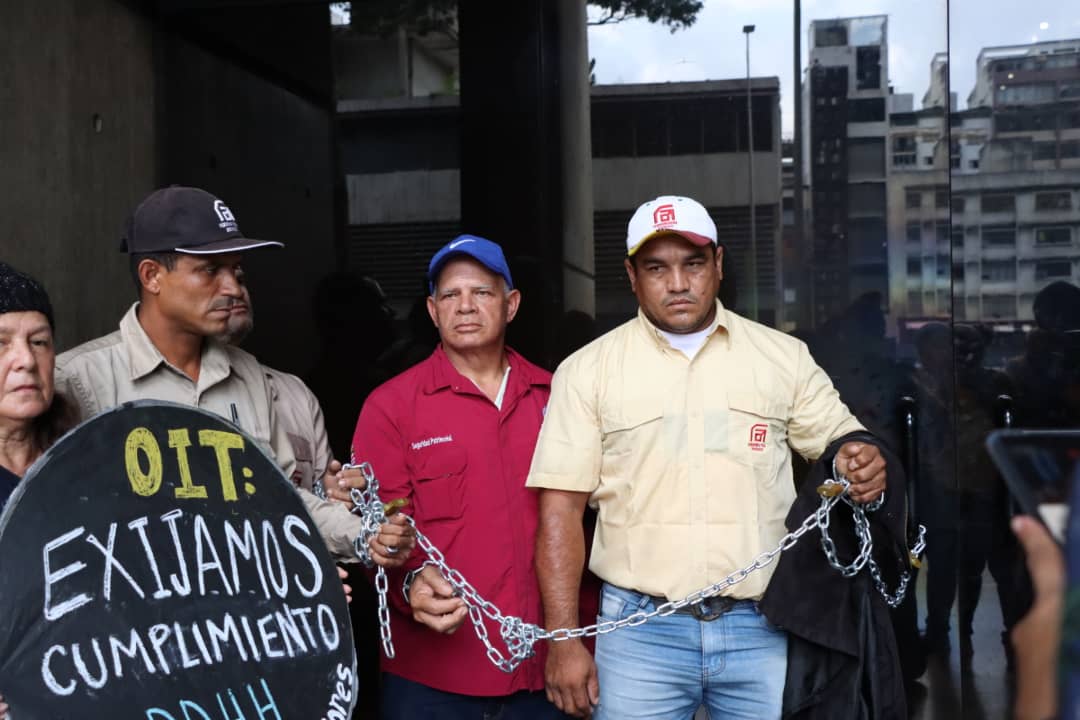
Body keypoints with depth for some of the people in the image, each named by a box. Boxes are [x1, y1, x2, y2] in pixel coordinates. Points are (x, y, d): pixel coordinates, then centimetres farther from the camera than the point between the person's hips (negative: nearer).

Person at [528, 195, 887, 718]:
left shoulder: (784, 356, 5)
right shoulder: (587, 370, 1)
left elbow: (841, 442, 14)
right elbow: (561, 509, -1)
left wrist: (861, 464, -11)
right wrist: (564, 641, -6)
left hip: (763, 627, 1)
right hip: (640, 630, -1)